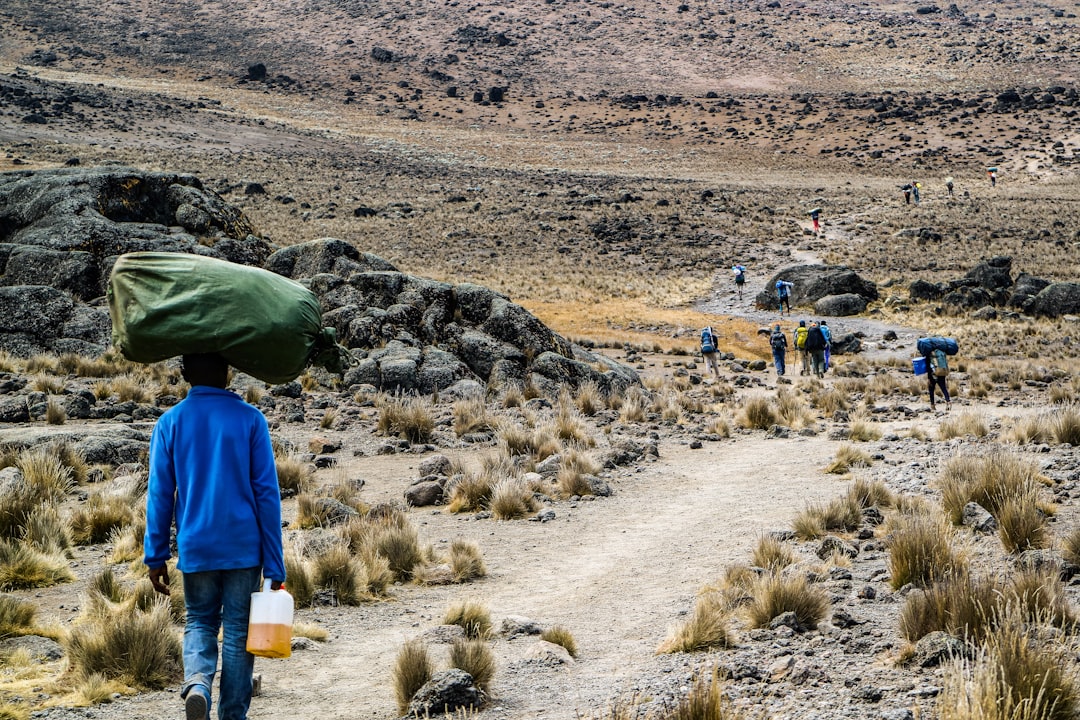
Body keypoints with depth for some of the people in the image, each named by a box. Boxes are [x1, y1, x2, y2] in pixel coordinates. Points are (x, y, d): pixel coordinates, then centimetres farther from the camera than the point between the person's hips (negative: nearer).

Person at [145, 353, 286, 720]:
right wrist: (274, 565, -1)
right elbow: (267, 494, -5)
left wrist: (155, 556, 7)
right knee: (238, 629, 9)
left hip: (195, 548, 1)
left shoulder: (170, 422, -1)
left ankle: (197, 682, -9)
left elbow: (159, 495, 0)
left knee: (199, 622, 17)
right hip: (244, 548, -1)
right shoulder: (250, 419, -4)